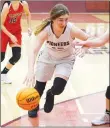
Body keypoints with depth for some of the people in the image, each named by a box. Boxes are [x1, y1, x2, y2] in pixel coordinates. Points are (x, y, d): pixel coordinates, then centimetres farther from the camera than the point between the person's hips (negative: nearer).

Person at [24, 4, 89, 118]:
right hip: (47, 57, 1)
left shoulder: (72, 30, -34)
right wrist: (30, 71, -59)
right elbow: (33, 51, -46)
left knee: (58, 89, -17)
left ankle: (50, 94, 23)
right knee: (39, 87, 9)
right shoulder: (45, 30, -35)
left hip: (66, 60, 0)